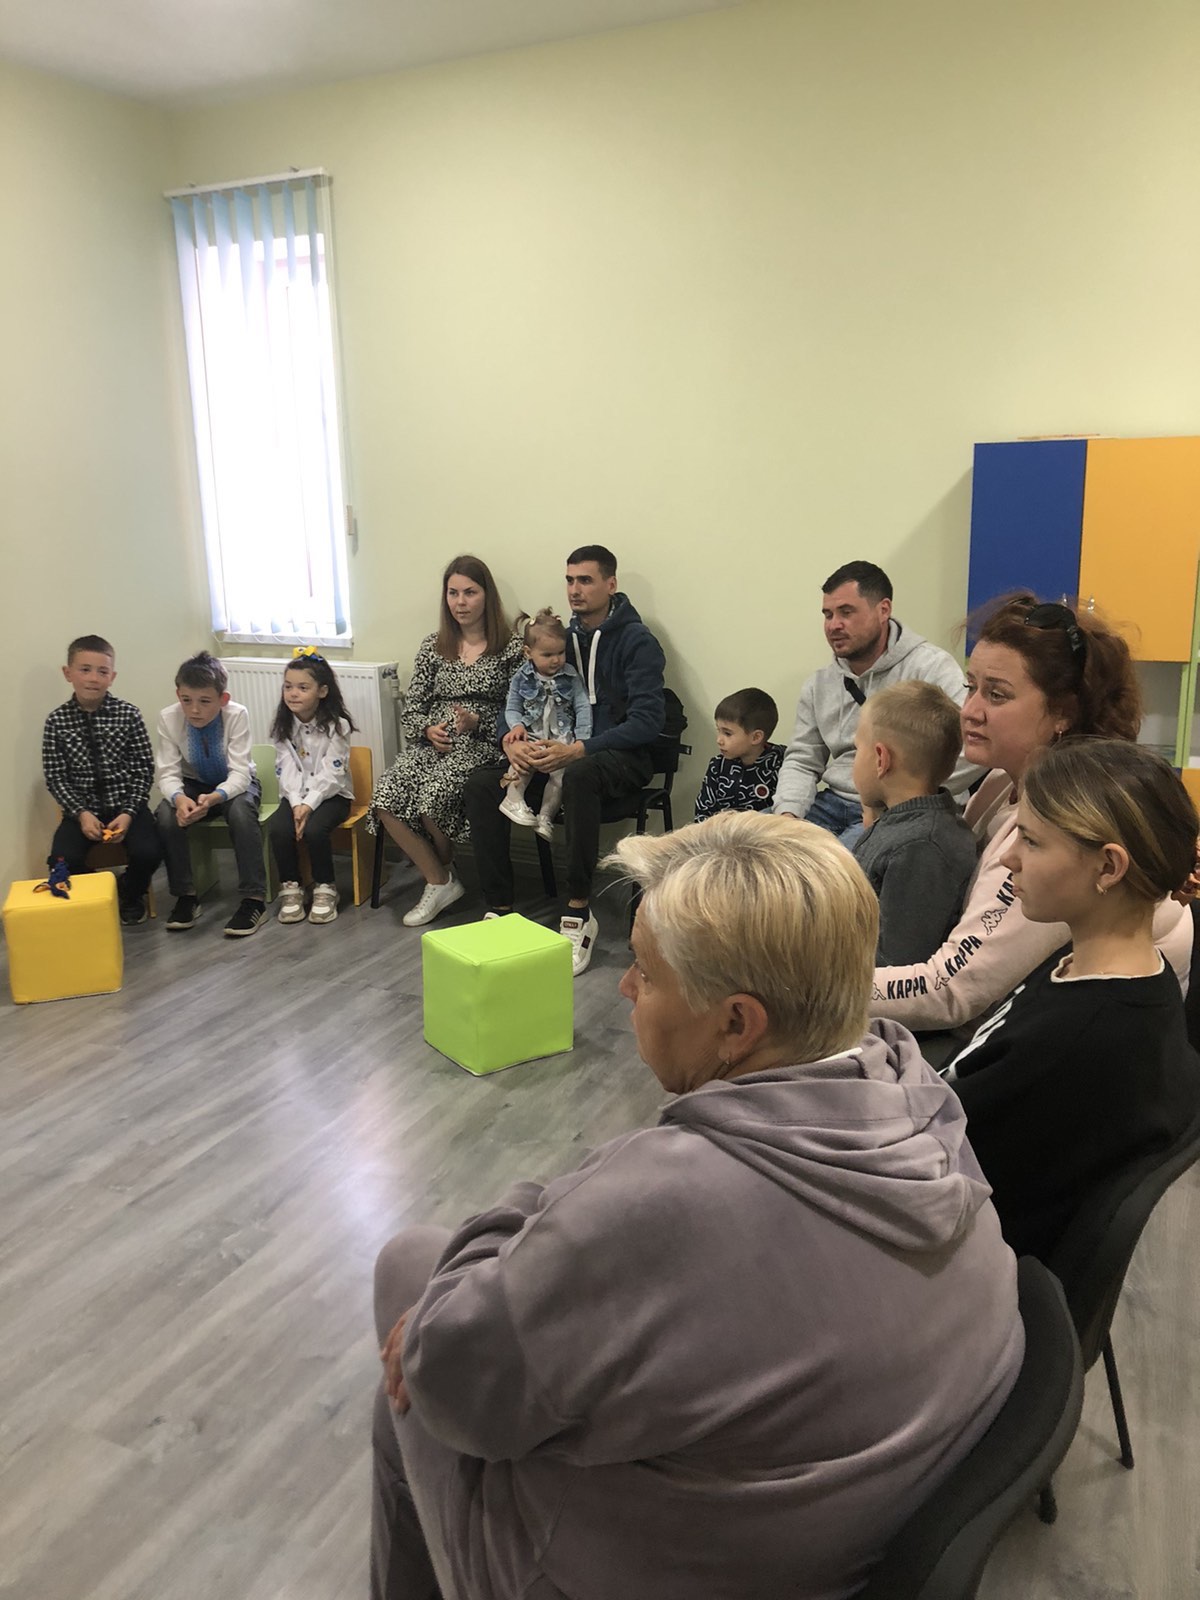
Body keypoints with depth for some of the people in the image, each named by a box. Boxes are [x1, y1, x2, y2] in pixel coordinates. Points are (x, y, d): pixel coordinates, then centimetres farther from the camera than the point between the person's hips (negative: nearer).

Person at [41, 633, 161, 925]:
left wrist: (128, 813, -13)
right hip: (83, 808, 1)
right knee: (62, 861, -24)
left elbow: (144, 769, -3)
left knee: (147, 854, -24)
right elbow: (56, 778, -1)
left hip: (126, 804, 0)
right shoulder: (57, 721, -2)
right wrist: (81, 813, -15)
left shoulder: (128, 714, -3)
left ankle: (130, 895, 12)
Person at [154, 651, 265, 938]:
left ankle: (254, 899, -26)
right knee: (167, 815, -28)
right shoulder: (168, 718, -20)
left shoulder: (237, 715, -26)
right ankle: (185, 896, -10)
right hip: (193, 784, 2)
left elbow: (240, 773, -28)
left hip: (234, 784, -2)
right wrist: (179, 798, -42)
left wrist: (216, 797, -49)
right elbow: (167, 772, -19)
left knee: (241, 812, -35)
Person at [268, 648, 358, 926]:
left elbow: (330, 774, -16)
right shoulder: (283, 727, 3)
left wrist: (309, 804, -26)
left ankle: (325, 887, -8)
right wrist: (297, 804, -20)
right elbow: (287, 772, -5)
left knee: (314, 829, -31)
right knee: (277, 828, -25)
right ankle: (290, 887, -7)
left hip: (331, 795, -4)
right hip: (296, 796, 4)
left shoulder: (337, 725, -10)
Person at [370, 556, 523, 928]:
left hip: (480, 745, -4)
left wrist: (477, 722, -15)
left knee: (434, 795, -32)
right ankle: (440, 883, -8)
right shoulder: (432, 646, 15)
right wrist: (427, 729, -6)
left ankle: (444, 868, 3)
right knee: (386, 801, -24)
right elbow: (412, 706, 15)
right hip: (431, 743, 4)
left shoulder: (510, 648, 3)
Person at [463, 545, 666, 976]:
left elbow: (647, 721, -17)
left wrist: (578, 750, -26)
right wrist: (511, 739, -9)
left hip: (623, 757, -6)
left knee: (578, 775, -41)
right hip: (557, 753, 6)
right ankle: (500, 908, -13)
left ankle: (578, 912, -30)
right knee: (480, 782, -17)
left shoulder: (636, 641, -7)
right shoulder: (562, 638, 13)